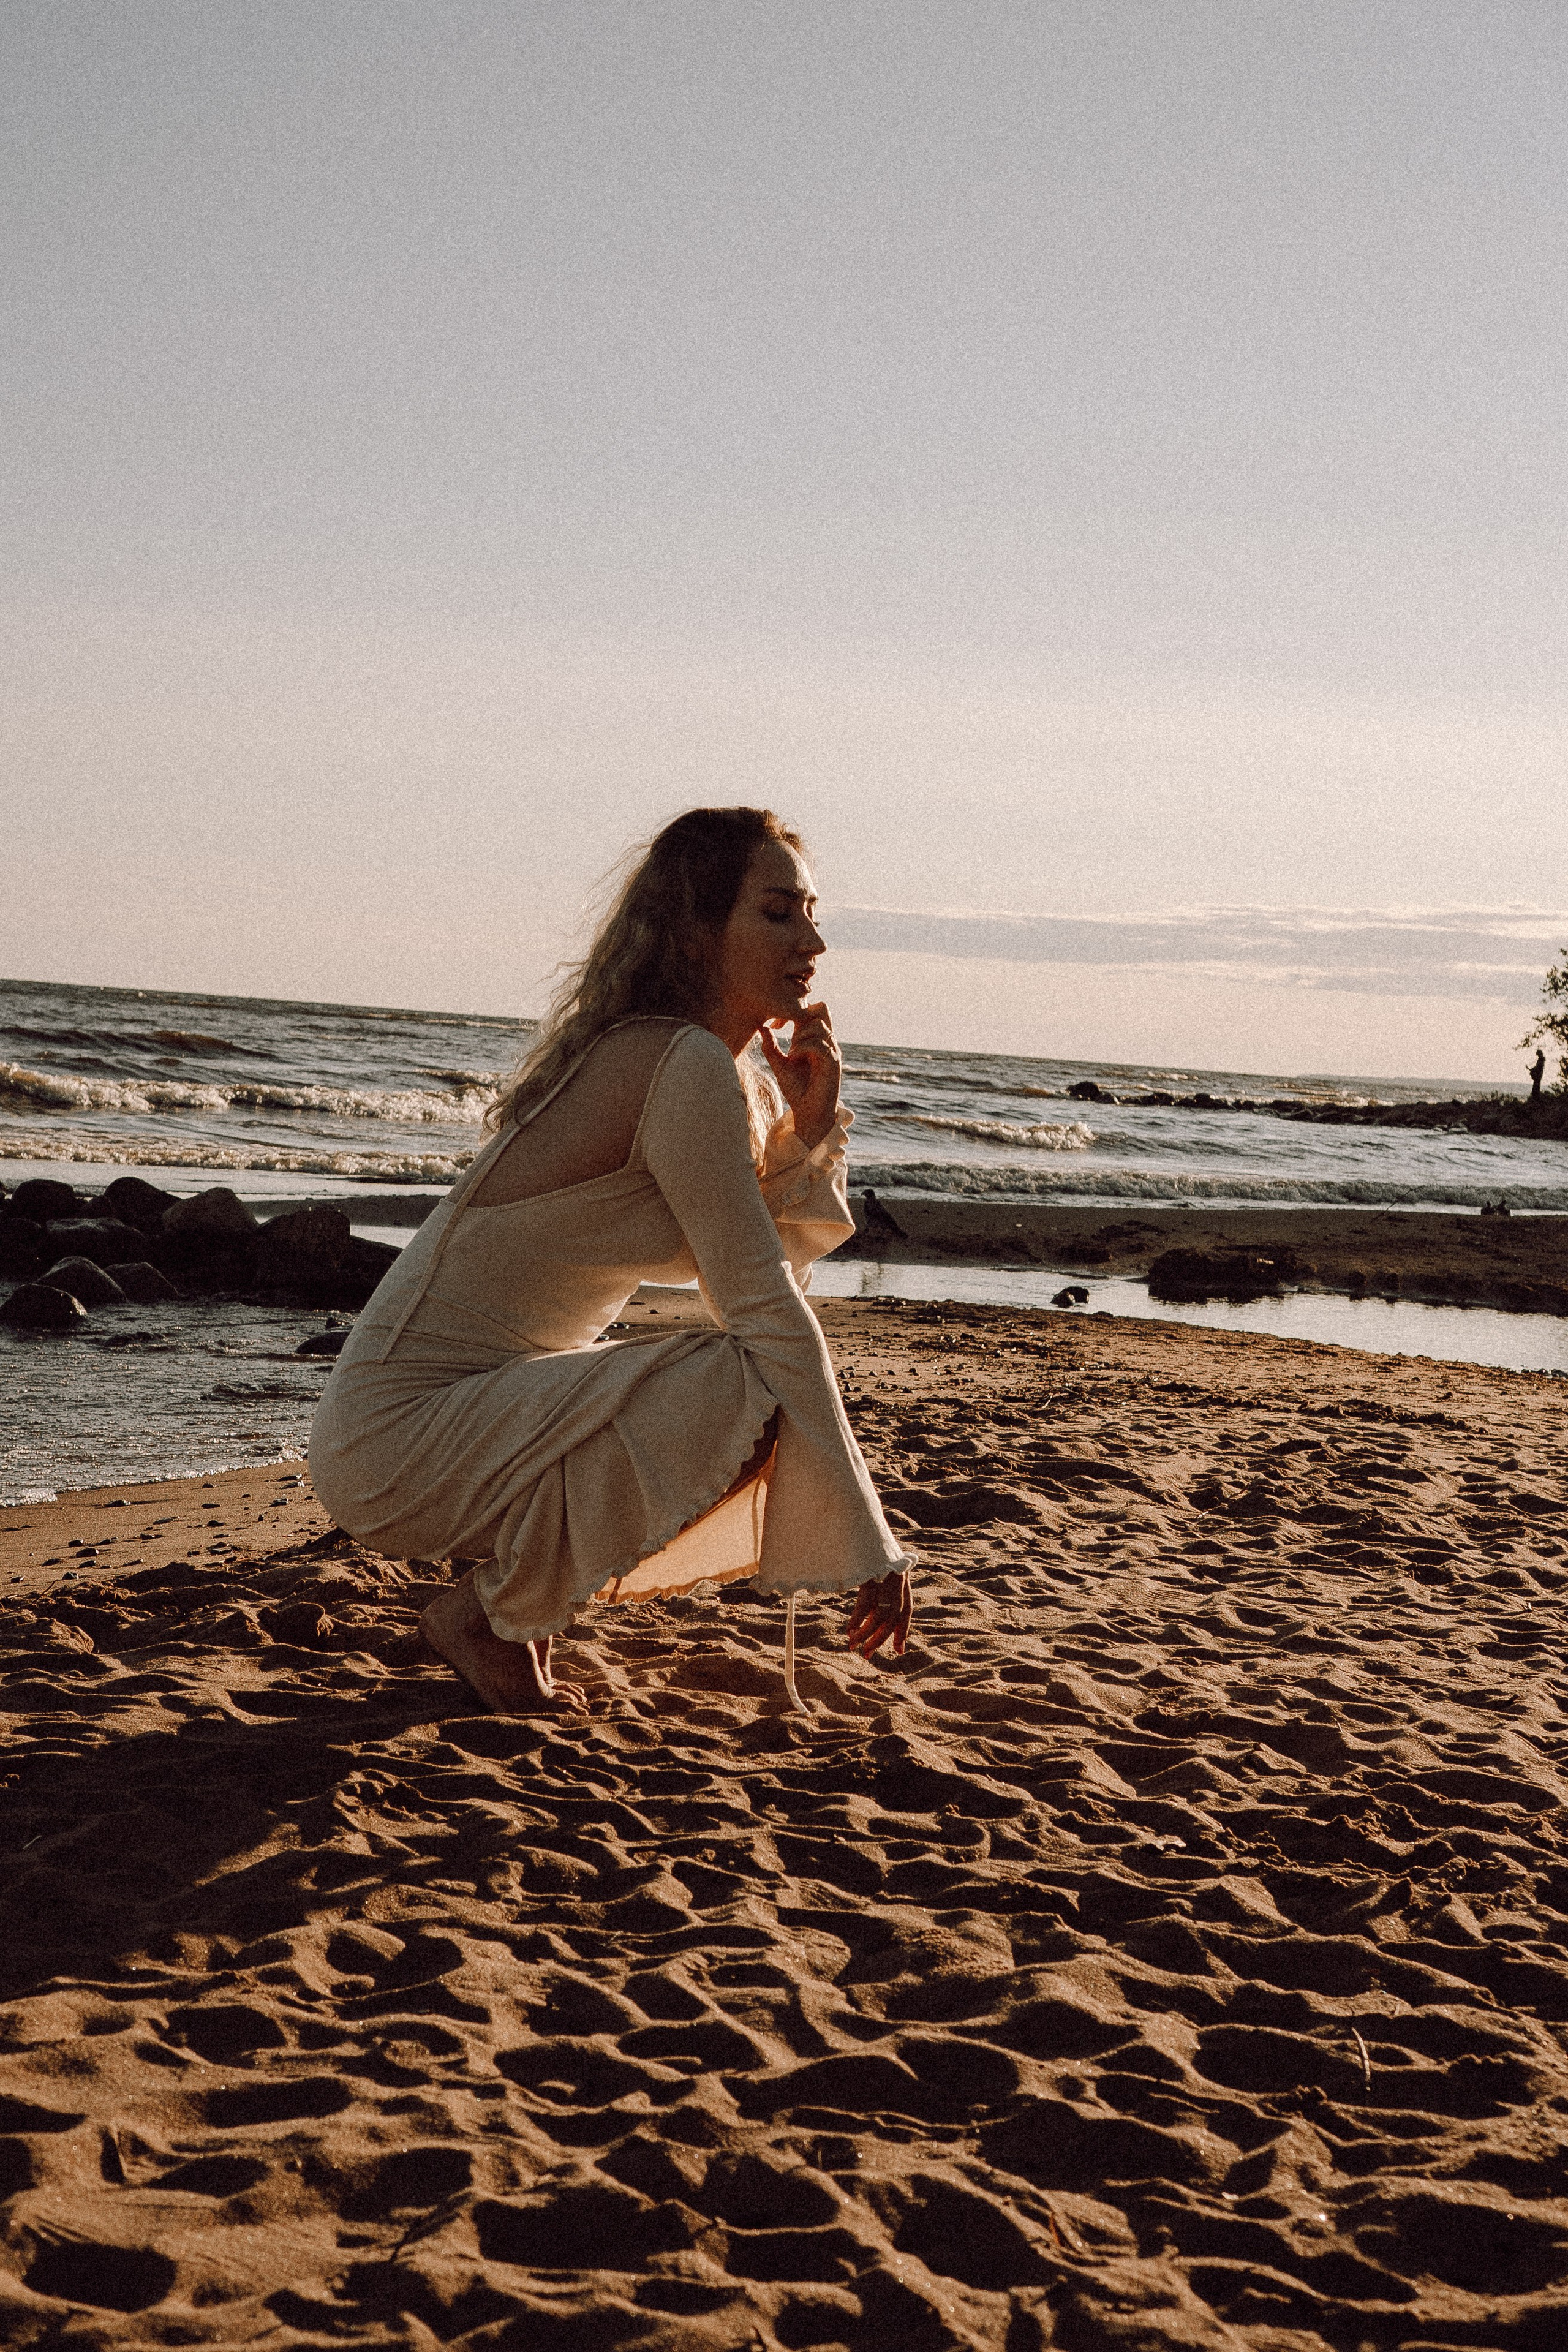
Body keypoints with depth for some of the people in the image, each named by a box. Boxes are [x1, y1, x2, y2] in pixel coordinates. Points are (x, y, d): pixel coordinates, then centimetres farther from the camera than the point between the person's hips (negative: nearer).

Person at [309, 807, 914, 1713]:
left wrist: (809, 1128, -3)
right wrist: (871, 1543, -19)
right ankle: (493, 1610, -7)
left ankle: (512, 1578, 12)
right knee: (748, 1391, -25)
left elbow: (766, 1274, 14)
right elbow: (765, 1313, -21)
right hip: (401, 1435, -10)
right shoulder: (686, 1066, -18)